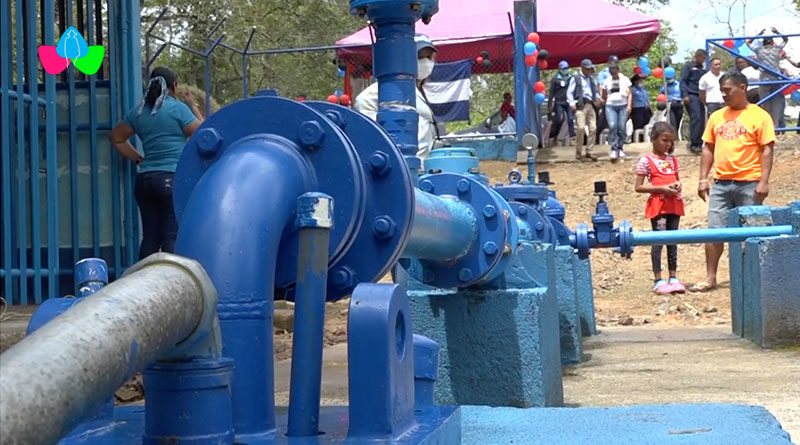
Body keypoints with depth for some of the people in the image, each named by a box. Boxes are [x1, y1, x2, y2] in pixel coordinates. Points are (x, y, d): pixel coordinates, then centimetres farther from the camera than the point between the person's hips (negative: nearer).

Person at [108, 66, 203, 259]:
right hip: (173, 178, -6)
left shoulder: (138, 111, 13)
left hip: (144, 179, 6)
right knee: (172, 237, -7)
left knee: (150, 237, 8)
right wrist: (194, 107, 12)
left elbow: (116, 137, 24)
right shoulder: (177, 108, -4)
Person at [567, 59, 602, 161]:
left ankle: (589, 151, 4)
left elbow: (596, 90, 26)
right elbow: (569, 92, 2)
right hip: (580, 105, -5)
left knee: (593, 128, -3)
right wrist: (572, 104, -10)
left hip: (591, 105, 5)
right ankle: (578, 151, -4)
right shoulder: (575, 78, 7)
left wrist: (598, 98, 4)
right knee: (581, 128, -15)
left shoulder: (592, 79, 23)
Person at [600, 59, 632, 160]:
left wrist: (629, 106, -4)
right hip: (610, 106, 0)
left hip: (623, 106, 0)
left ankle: (620, 148, 7)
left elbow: (629, 94, 5)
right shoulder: (607, 81, 11)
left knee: (622, 127, -7)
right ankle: (614, 149, -15)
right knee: (612, 126, -16)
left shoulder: (624, 79, 7)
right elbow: (604, 96, 20)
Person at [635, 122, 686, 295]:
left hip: (674, 204, 6)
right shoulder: (646, 161, -6)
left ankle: (673, 277, 16)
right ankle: (658, 280, 0)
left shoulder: (672, 160, 12)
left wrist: (677, 185, 0)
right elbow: (639, 187, -9)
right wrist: (662, 188, -17)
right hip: (658, 204, -6)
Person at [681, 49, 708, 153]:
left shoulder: (703, 69, 23)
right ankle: (694, 144, -16)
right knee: (695, 118, -17)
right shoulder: (688, 67, 4)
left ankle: (699, 144, 7)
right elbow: (683, 81, -4)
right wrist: (685, 95, -15)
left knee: (701, 120, 1)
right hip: (691, 96, -7)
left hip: (701, 96, 7)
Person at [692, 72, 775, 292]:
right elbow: (708, 148, 14)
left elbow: (766, 150, -7)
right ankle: (710, 278, 8)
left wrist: (764, 181, -14)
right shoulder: (716, 117, 12)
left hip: (749, 183, -4)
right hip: (721, 183, 5)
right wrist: (703, 179, 8)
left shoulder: (759, 116, -3)